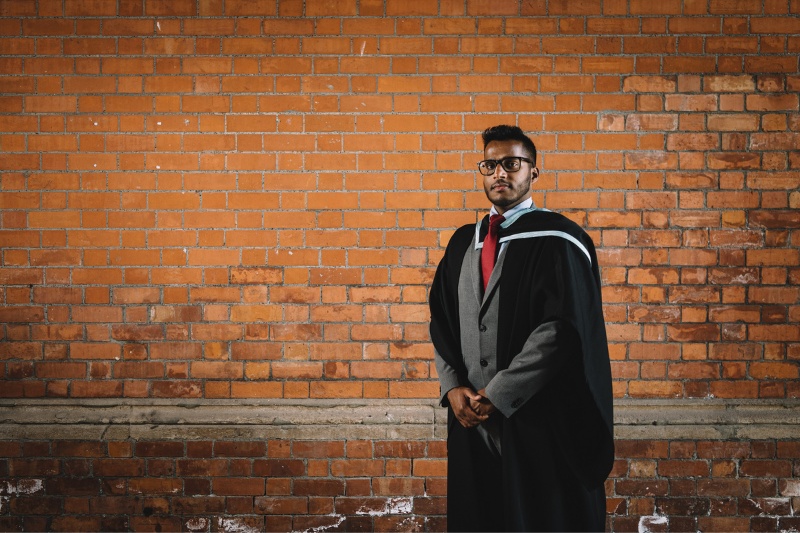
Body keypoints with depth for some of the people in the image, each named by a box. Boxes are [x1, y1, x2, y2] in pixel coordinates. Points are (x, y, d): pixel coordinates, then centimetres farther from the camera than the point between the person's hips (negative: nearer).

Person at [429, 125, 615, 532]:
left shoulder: (558, 241, -8)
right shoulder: (463, 242, 12)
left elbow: (561, 330, -16)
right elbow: (441, 322, 11)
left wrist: (496, 395, -17)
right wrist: (453, 388, -5)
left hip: (536, 420, -5)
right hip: (472, 420, 5)